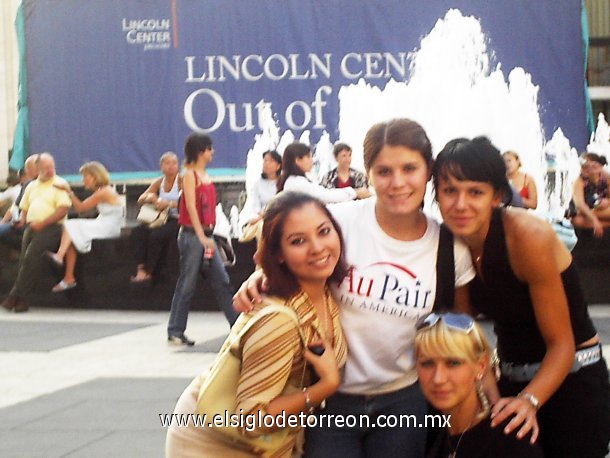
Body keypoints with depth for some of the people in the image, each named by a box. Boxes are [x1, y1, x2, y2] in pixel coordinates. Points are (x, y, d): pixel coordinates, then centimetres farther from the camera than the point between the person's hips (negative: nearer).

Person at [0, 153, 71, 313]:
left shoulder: (60, 184, 4)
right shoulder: (31, 186, 24)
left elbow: (63, 210, -7)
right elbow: (24, 208, 28)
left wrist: (42, 223, -14)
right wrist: (22, 220, 5)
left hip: (51, 227, -5)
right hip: (31, 226, 5)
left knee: (32, 254, -28)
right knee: (25, 256, -20)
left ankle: (16, 294, -24)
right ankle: (21, 299, -21)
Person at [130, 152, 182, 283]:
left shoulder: (181, 181, -3)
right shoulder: (159, 182, 13)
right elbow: (140, 200, 10)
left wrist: (168, 204, -25)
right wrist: (150, 198, -12)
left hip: (177, 221, -6)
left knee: (156, 234, -32)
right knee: (137, 231, -19)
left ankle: (148, 271, -20)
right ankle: (141, 268, -25)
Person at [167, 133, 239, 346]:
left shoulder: (206, 175, 13)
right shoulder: (190, 174, -9)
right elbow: (190, 206, -16)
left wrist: (209, 236, 11)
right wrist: (201, 236, -20)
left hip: (206, 236, 8)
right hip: (192, 235, -8)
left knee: (222, 281, 8)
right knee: (187, 284, -2)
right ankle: (175, 331, 6)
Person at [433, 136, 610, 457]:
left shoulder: (527, 237, -24)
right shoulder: (454, 242, -6)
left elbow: (561, 343, -24)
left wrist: (529, 400, -39)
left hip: (570, 378, -5)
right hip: (509, 378, 5)